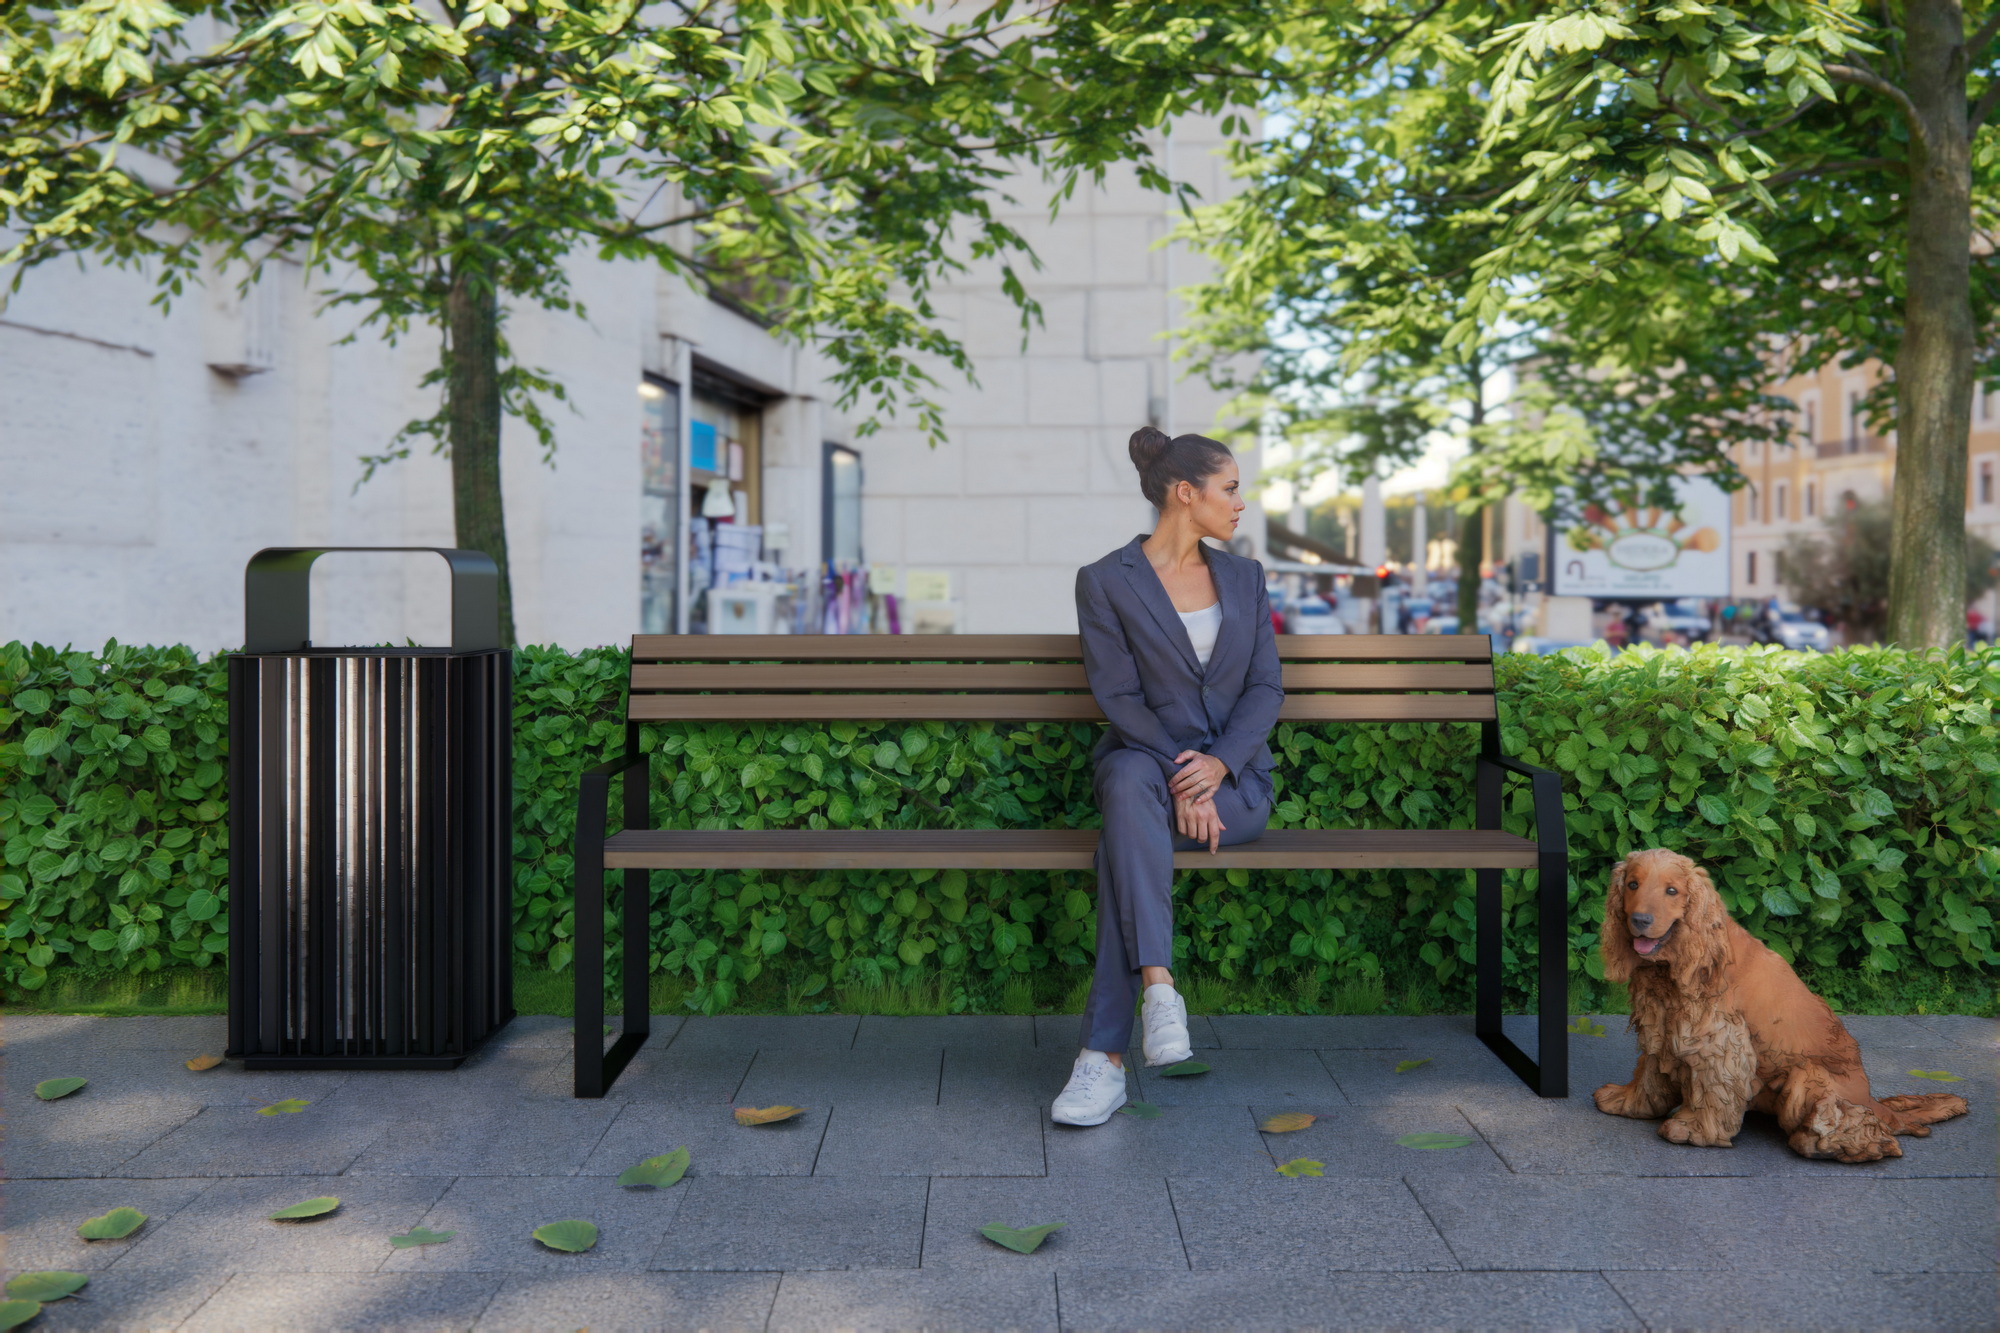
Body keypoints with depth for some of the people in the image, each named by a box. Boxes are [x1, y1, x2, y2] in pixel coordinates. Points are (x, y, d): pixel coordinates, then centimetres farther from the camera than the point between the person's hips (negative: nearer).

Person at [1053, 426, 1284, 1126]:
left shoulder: (1244, 578, 11)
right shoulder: (1105, 581, -1)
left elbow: (1266, 687, 3)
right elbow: (1118, 696, -8)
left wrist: (1217, 763, -15)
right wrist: (1179, 774, -20)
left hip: (1235, 781, 1)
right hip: (1144, 763, -1)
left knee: (1125, 844, -31)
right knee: (1130, 785, -40)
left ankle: (1104, 1054, -33)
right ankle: (1160, 989, -45)